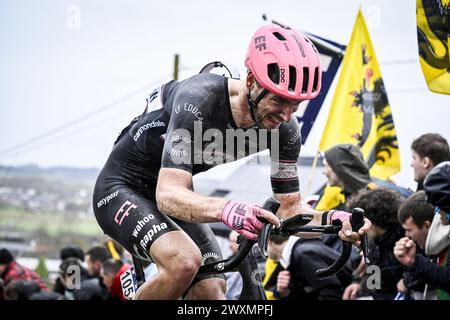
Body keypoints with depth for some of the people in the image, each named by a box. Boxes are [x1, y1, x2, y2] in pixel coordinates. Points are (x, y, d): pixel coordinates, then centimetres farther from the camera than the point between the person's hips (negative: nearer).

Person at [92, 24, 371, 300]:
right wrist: (225, 209, -61)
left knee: (212, 292, -9)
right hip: (123, 188, -7)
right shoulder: (199, 99, -34)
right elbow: (169, 195, -41)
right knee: (185, 262, -32)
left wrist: (330, 219, -31)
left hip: (175, 197, 7)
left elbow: (289, 208, -8)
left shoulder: (285, 130, -15)